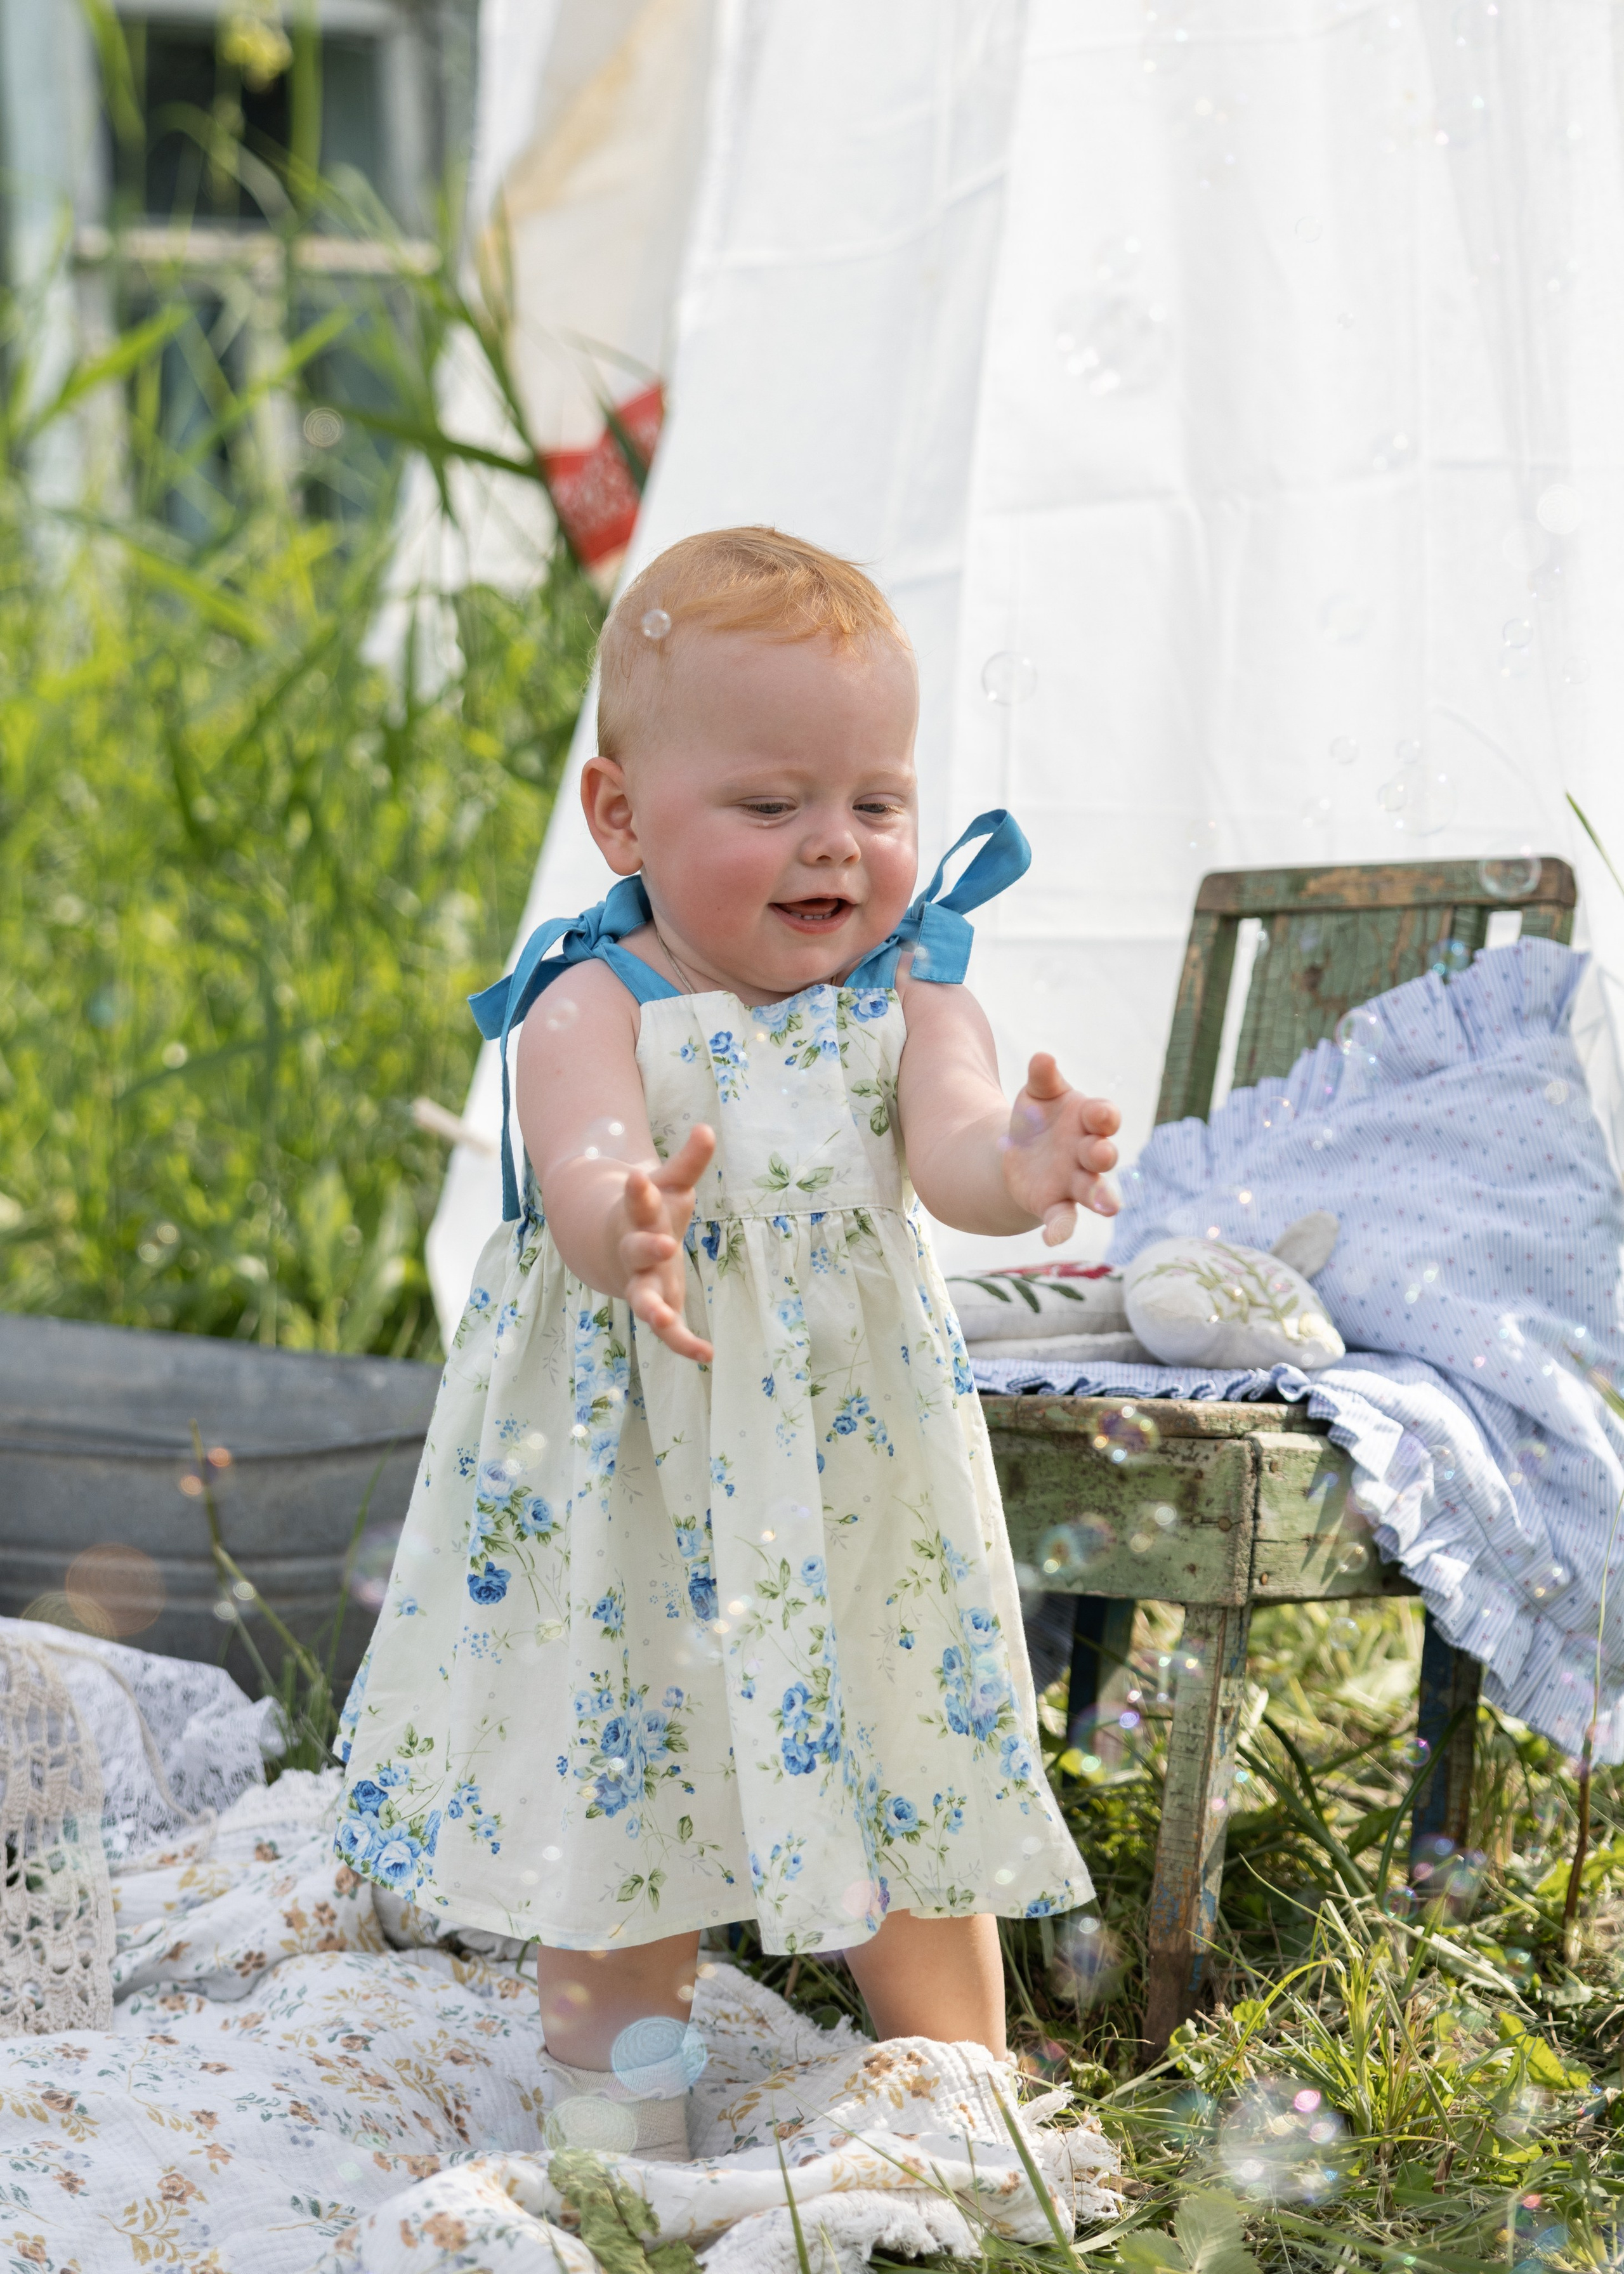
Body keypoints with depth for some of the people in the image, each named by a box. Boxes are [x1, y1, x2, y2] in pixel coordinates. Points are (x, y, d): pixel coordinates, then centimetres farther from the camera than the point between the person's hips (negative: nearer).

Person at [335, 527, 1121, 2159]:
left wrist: (1021, 1166, -47)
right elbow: (582, 1177, -31)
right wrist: (625, 1231, -56)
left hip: (856, 1495, 3)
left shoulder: (906, 990, -5)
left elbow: (953, 1144, -23)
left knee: (911, 1812, 14)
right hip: (636, 1501, -3)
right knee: (616, 1835, 6)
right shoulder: (597, 1009, -14)